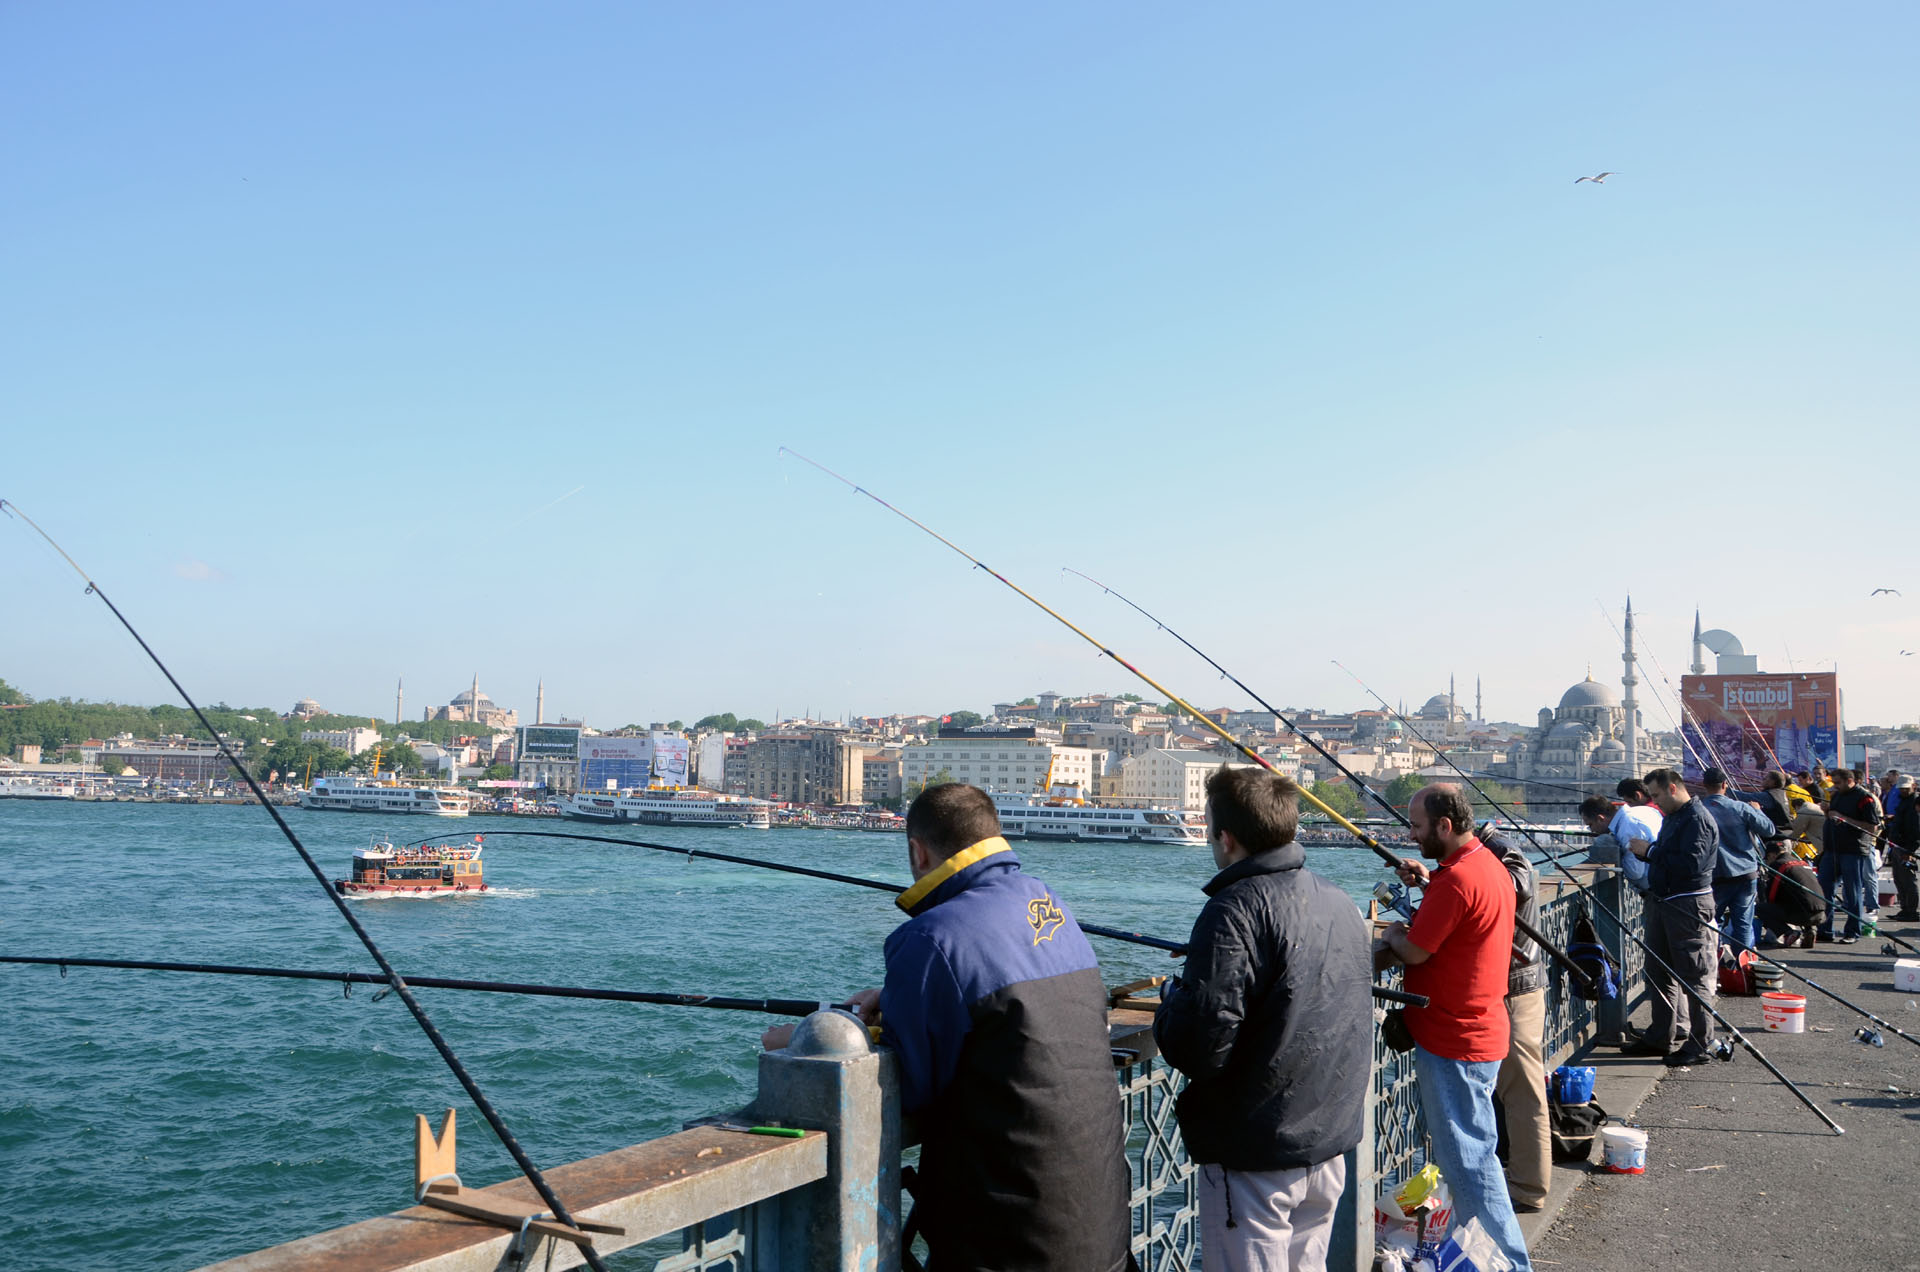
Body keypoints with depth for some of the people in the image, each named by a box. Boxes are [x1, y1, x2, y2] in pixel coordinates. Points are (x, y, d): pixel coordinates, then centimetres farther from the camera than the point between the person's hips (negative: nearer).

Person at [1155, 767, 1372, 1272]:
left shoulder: (1234, 912, -21)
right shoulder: (1339, 902, 6)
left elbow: (1197, 1052, -26)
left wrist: (1171, 998, -6)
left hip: (1256, 1158, -8)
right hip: (1332, 1144, 8)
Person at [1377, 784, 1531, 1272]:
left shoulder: (1457, 879, -23)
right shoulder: (1488, 863, 10)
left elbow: (1414, 951, -17)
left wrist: (1393, 933, 4)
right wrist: (1429, 884, 10)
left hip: (1453, 1045, -11)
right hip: (1482, 1034, 11)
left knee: (1469, 1162, -4)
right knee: (1469, 1153, 19)